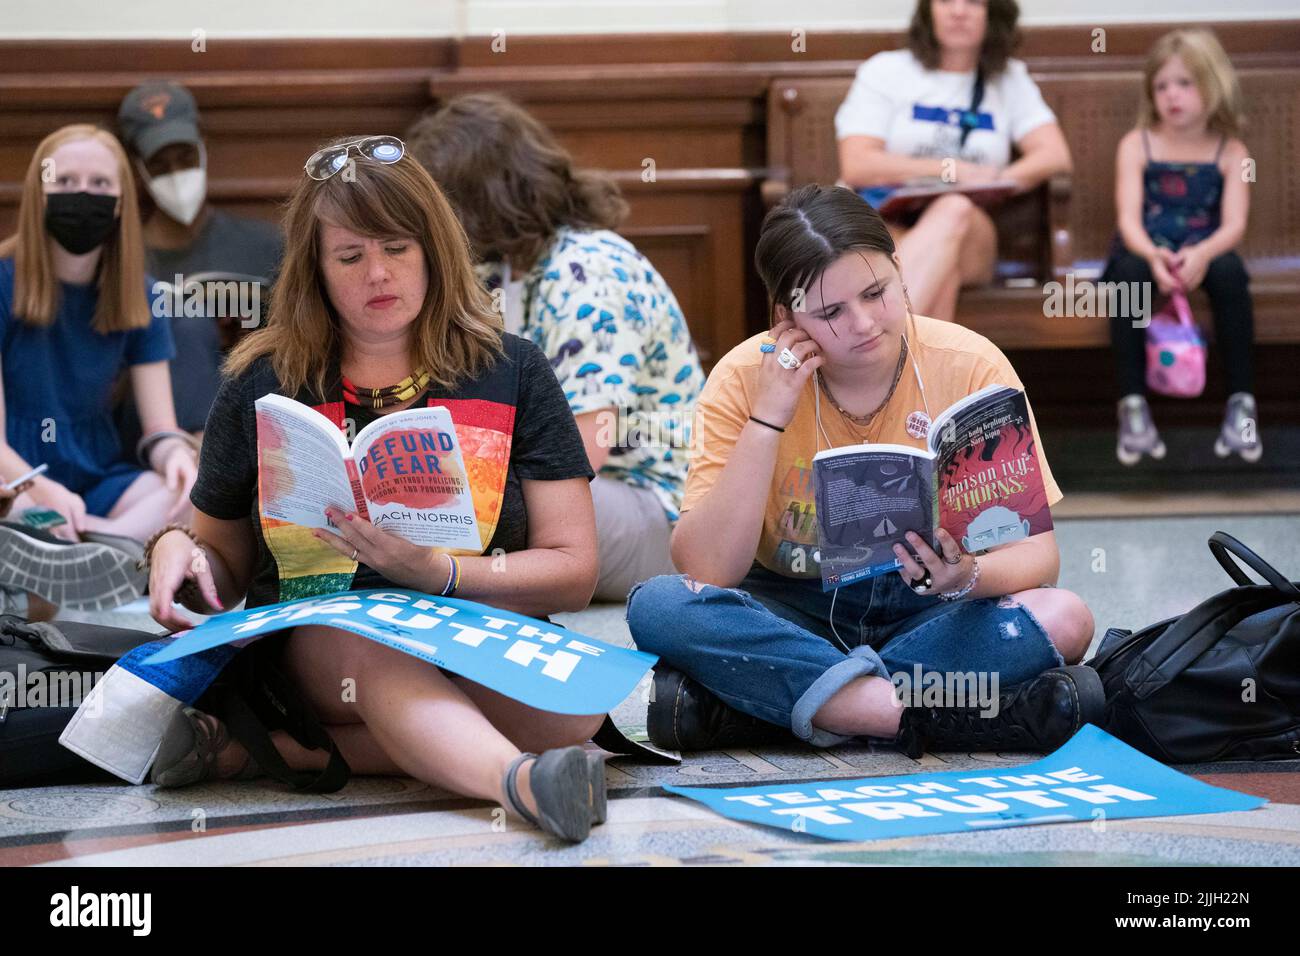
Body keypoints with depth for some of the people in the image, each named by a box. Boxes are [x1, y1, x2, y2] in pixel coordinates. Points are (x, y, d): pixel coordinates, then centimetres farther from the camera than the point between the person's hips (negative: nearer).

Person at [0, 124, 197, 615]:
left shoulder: (137, 298, 5)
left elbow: (160, 427, 1)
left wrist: (176, 456, -25)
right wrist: (44, 491, -31)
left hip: (98, 480, 5)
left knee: (205, 490, -28)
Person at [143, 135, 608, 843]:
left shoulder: (512, 373, 7)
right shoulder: (261, 387, 10)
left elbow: (573, 572, 0)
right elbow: (226, 570, 18)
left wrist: (433, 571, -16)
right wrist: (177, 548, -6)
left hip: (487, 649, 1)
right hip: (311, 646, -1)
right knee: (380, 651, -38)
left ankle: (275, 751, -31)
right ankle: (518, 779, -67)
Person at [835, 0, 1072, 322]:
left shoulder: (1009, 80, 18)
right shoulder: (885, 70, 10)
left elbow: (1056, 155, 4)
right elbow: (856, 167, -3)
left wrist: (994, 182, -14)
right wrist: (951, 170, -12)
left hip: (968, 240, 2)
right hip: (880, 225, -2)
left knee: (955, 210, -36)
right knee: (940, 275, -36)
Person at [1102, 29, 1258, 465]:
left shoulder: (1230, 151, 3)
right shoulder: (1137, 145, 2)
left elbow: (1234, 224, -8)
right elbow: (1129, 218, -9)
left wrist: (1202, 254, -31)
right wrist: (1152, 256, -31)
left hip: (1202, 254, 0)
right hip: (1147, 250, 0)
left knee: (1229, 269, -33)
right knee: (1129, 270, -34)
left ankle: (1242, 404, -27)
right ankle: (1133, 405, -33)